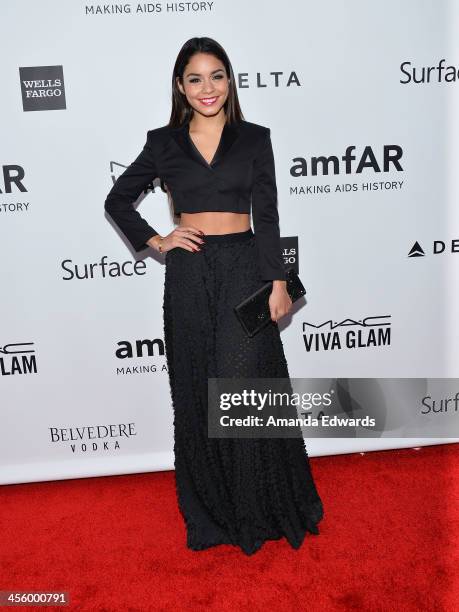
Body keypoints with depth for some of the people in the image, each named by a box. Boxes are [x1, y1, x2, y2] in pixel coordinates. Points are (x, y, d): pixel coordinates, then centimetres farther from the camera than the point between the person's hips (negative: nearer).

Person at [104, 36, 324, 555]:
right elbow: (117, 200, 15)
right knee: (198, 393, 8)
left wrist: (278, 282, -6)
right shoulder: (164, 142, 7)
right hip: (189, 276, 1)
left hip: (244, 270, -1)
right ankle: (211, 509, 27)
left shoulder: (254, 138, 6)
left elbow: (266, 217, 1)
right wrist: (156, 242, 2)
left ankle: (260, 506, 20)